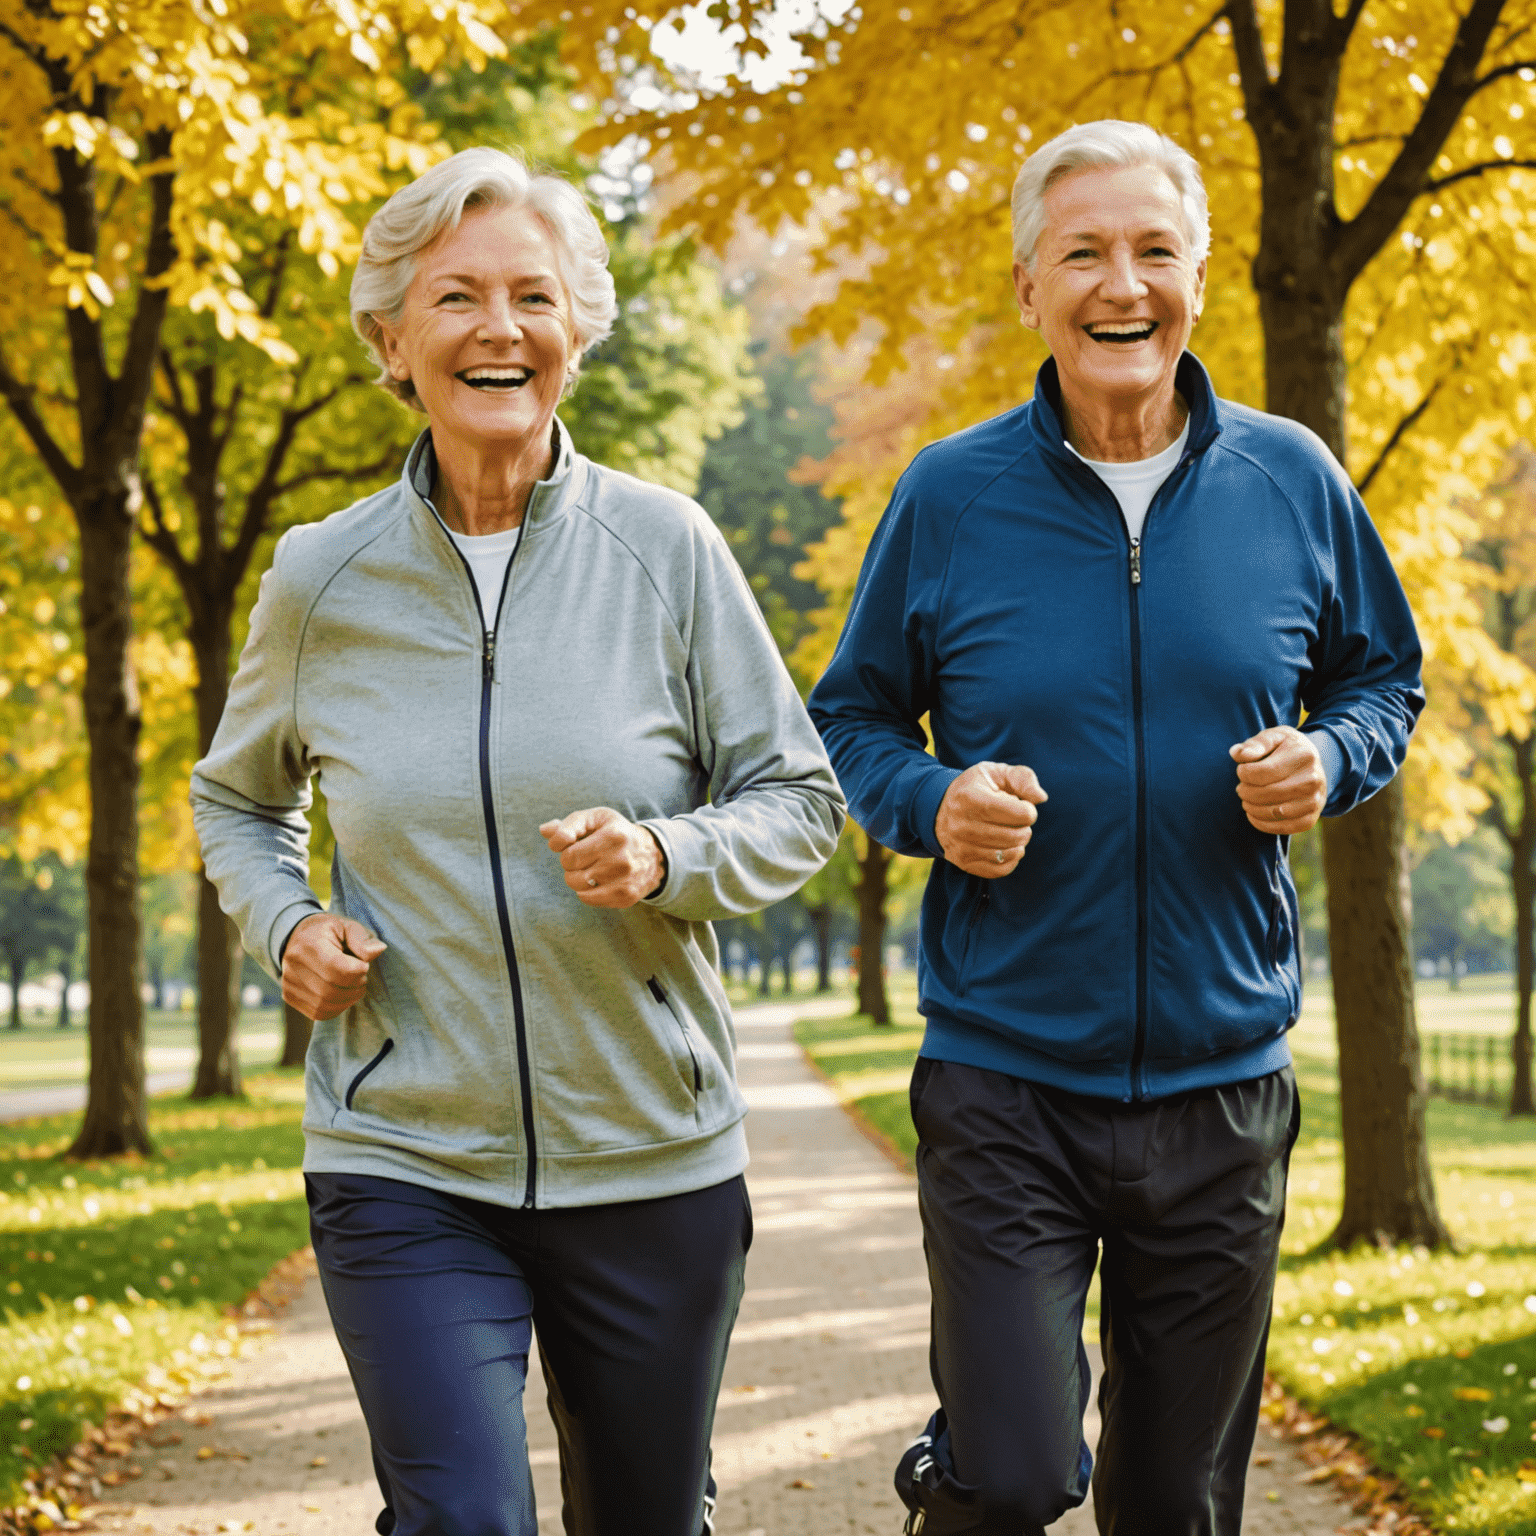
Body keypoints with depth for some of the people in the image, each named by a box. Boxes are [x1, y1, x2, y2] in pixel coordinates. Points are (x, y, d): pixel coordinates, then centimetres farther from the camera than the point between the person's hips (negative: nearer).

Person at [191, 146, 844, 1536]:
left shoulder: (663, 549, -4)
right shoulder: (323, 579, 0)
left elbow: (799, 799, 2)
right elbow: (236, 801, 18)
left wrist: (666, 857, -18)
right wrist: (285, 925, -2)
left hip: (653, 1159, 1)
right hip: (405, 1163, 0)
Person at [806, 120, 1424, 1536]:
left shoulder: (1291, 482, 2)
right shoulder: (950, 496, -2)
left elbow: (1384, 678, 14)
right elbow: (852, 718, 8)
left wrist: (1328, 761, -8)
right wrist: (931, 805, -13)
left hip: (1224, 1080, 2)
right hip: (1003, 1078, -2)